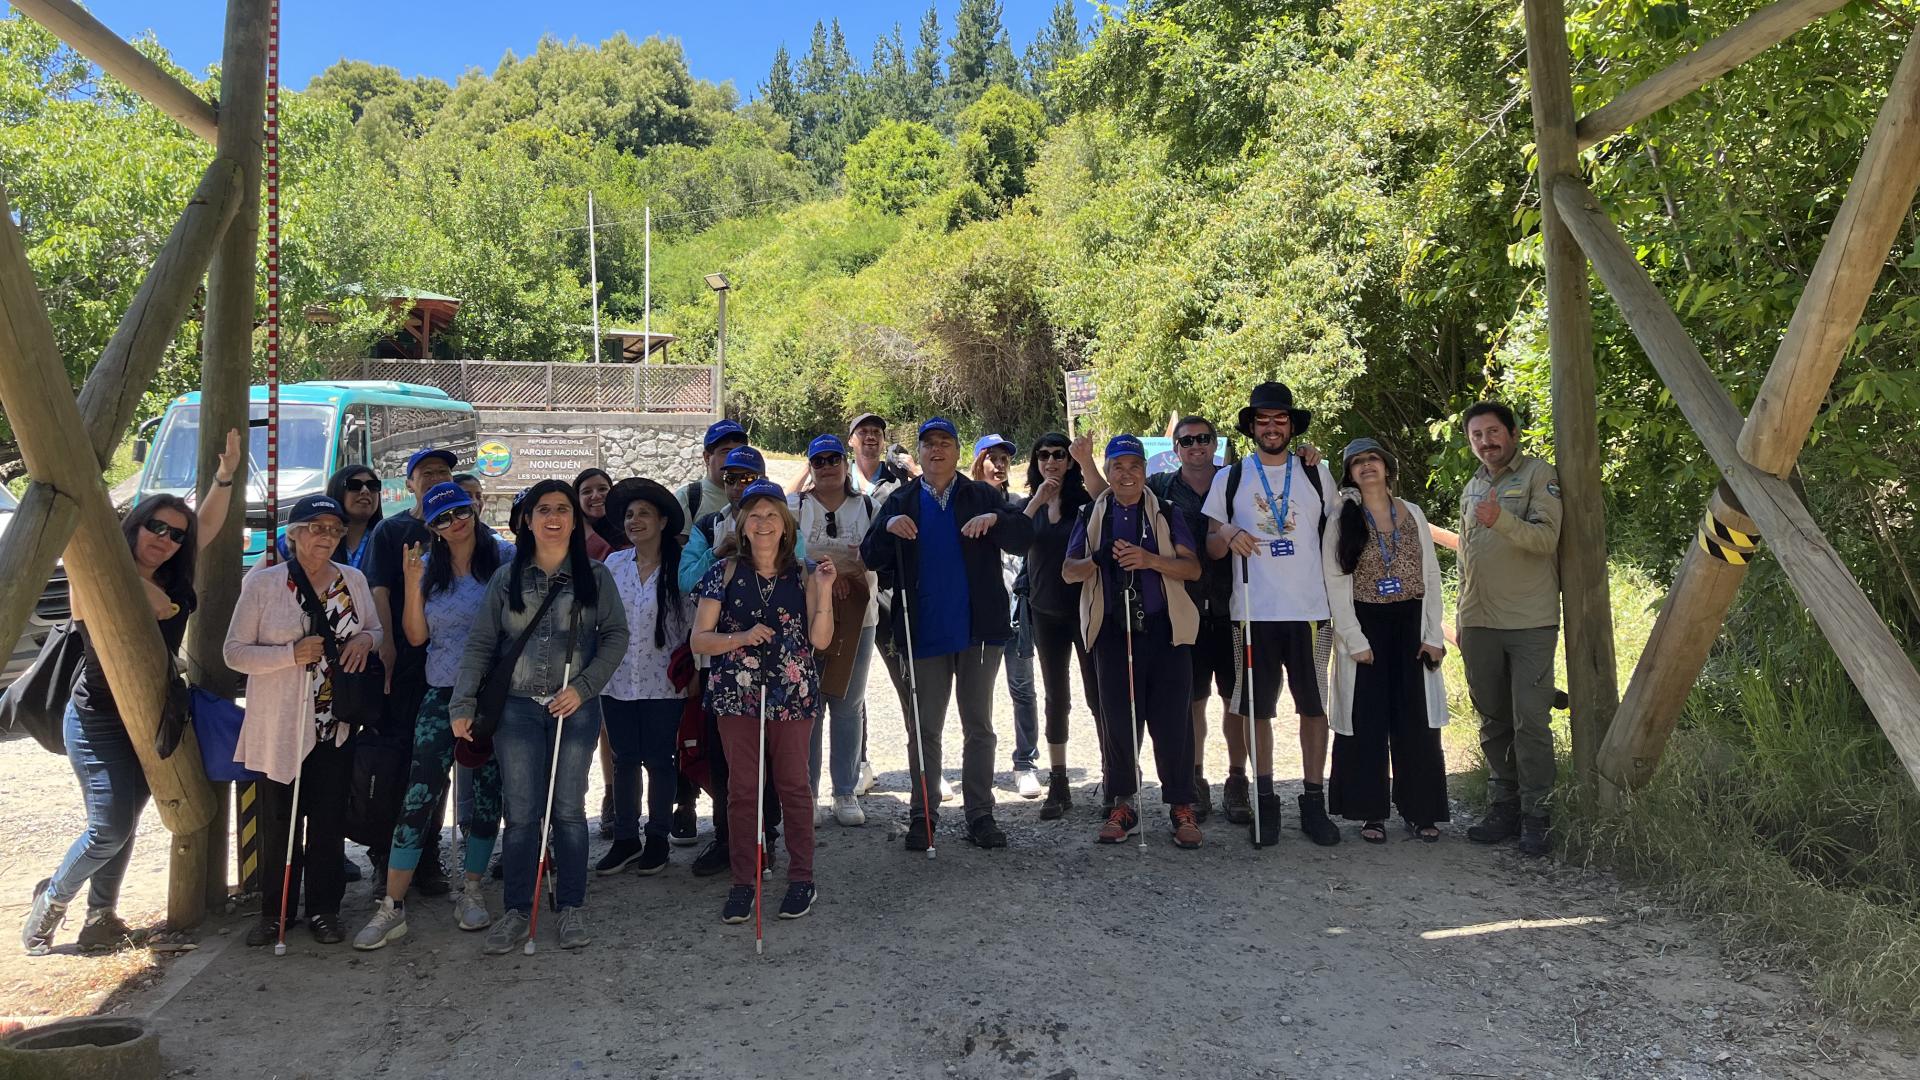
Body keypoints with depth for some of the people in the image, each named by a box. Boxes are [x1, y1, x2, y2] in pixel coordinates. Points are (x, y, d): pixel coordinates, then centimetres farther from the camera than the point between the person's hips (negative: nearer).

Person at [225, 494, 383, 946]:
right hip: (280, 726, -2)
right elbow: (234, 651, -3)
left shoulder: (354, 581, 7)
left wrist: (366, 639, -7)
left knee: (329, 819, 7)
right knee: (279, 820, 5)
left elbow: (378, 632, 17)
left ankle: (323, 909, 19)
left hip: (336, 725, 3)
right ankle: (273, 911, 21)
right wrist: (291, 654, -18)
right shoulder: (262, 582, -3)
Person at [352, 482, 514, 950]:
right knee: (419, 795, -5)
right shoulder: (428, 567, 6)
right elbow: (416, 635, 2)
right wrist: (412, 582, -7)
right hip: (444, 695, 1)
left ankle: (471, 892, 23)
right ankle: (392, 906, 2)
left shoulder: (505, 556, -1)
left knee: (487, 793, 8)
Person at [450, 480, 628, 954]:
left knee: (568, 809, 5)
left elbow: (616, 636, 1)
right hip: (517, 707, 1)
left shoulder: (595, 577, 4)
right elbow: (480, 645, 6)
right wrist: (462, 705, -1)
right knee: (521, 813, 2)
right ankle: (517, 911, 13)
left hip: (576, 708, -1)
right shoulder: (506, 580, 7)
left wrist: (583, 687, -11)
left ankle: (571, 908, 16)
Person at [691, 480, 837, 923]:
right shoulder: (724, 573, 2)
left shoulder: (803, 574, 4)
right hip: (737, 694, 0)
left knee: (793, 784, 6)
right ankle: (743, 882, 15)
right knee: (742, 789, 4)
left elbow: (820, 640, -4)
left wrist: (823, 590, -15)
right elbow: (698, 640, 0)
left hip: (792, 695, 0)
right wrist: (742, 637, -16)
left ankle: (802, 878, 18)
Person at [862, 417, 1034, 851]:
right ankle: (922, 815, 16)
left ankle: (980, 814, 15)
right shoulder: (900, 502, 9)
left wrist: (995, 519, -21)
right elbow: (871, 559, 3)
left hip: (978, 629, 0)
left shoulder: (982, 496, 6)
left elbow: (1024, 538, -3)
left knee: (979, 726, 7)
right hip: (923, 633, 0)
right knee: (923, 730, 6)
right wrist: (887, 528, -16)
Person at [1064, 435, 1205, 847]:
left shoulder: (1166, 514, 7)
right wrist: (1097, 559, -15)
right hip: (1113, 632, 1)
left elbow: (1192, 568, -1)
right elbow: (1068, 572, 8)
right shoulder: (1092, 517, 11)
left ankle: (1181, 806, 10)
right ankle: (1123, 805, 16)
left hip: (1164, 628, -1)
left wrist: (1149, 559, -19)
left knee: (1172, 719, -2)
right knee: (1118, 720, 4)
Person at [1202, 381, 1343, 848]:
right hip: (1254, 611, -1)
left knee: (1315, 705, 3)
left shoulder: (1317, 473, 10)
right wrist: (1228, 537, -14)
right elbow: (1211, 547, 8)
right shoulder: (1229, 478, 6)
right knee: (1257, 710, 4)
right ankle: (1265, 803, 14)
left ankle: (1314, 802, 13)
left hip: (1310, 607, 1)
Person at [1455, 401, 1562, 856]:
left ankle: (1535, 817, 1)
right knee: (1493, 721, 9)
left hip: (1530, 623, -6)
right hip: (1479, 624, 6)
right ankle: (1502, 809, 17)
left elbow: (1547, 538, -14)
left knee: (1531, 721, -7)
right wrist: (1461, 618, 20)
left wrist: (1501, 520, -31)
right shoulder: (1471, 488, 18)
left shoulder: (1538, 474, -1)